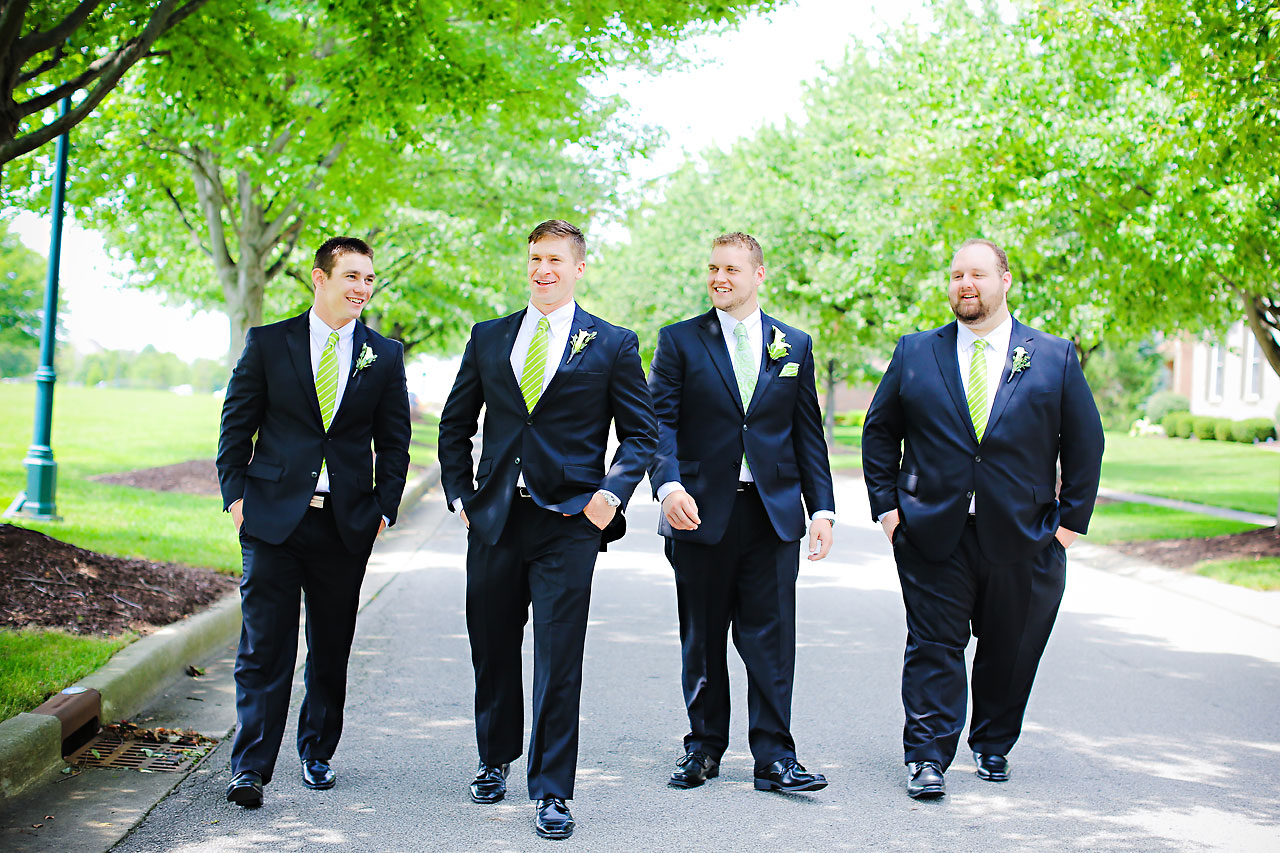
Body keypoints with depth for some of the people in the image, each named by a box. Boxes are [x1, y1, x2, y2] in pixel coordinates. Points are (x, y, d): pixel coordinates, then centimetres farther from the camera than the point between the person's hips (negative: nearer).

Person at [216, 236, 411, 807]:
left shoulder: (385, 355, 8)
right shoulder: (268, 343, 3)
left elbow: (393, 439, 11)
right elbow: (237, 424, 5)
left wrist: (384, 506, 2)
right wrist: (236, 495, -3)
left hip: (347, 523, 2)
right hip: (274, 518, -2)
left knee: (332, 649, 9)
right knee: (263, 648, -3)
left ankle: (317, 753, 25)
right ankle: (250, 767, 1)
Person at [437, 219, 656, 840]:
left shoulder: (612, 344, 3)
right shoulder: (488, 338, 12)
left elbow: (639, 433, 5)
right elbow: (456, 424, 18)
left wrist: (612, 492, -10)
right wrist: (459, 493, 7)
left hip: (568, 521, -3)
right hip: (494, 518, 3)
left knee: (558, 660, -4)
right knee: (493, 651, 13)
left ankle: (551, 791, 5)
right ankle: (495, 760, 34)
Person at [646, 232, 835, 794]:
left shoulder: (795, 345, 11)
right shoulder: (679, 341, 4)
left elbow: (808, 432, 11)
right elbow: (660, 422, -4)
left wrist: (822, 507, 3)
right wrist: (669, 485, -22)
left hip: (774, 511, 1)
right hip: (702, 512, -1)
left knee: (771, 639, 0)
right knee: (702, 641, 8)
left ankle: (774, 758, 5)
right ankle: (703, 748, 20)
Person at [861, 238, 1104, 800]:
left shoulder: (1055, 358, 5)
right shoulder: (915, 353, 6)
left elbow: (1085, 444, 7)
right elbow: (879, 432, 11)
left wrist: (1071, 520, 1)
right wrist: (886, 506, 3)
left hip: (1022, 538, 1)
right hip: (934, 536, -1)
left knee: (1010, 652, 11)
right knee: (934, 647, -2)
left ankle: (992, 746, 30)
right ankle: (927, 758, 4)